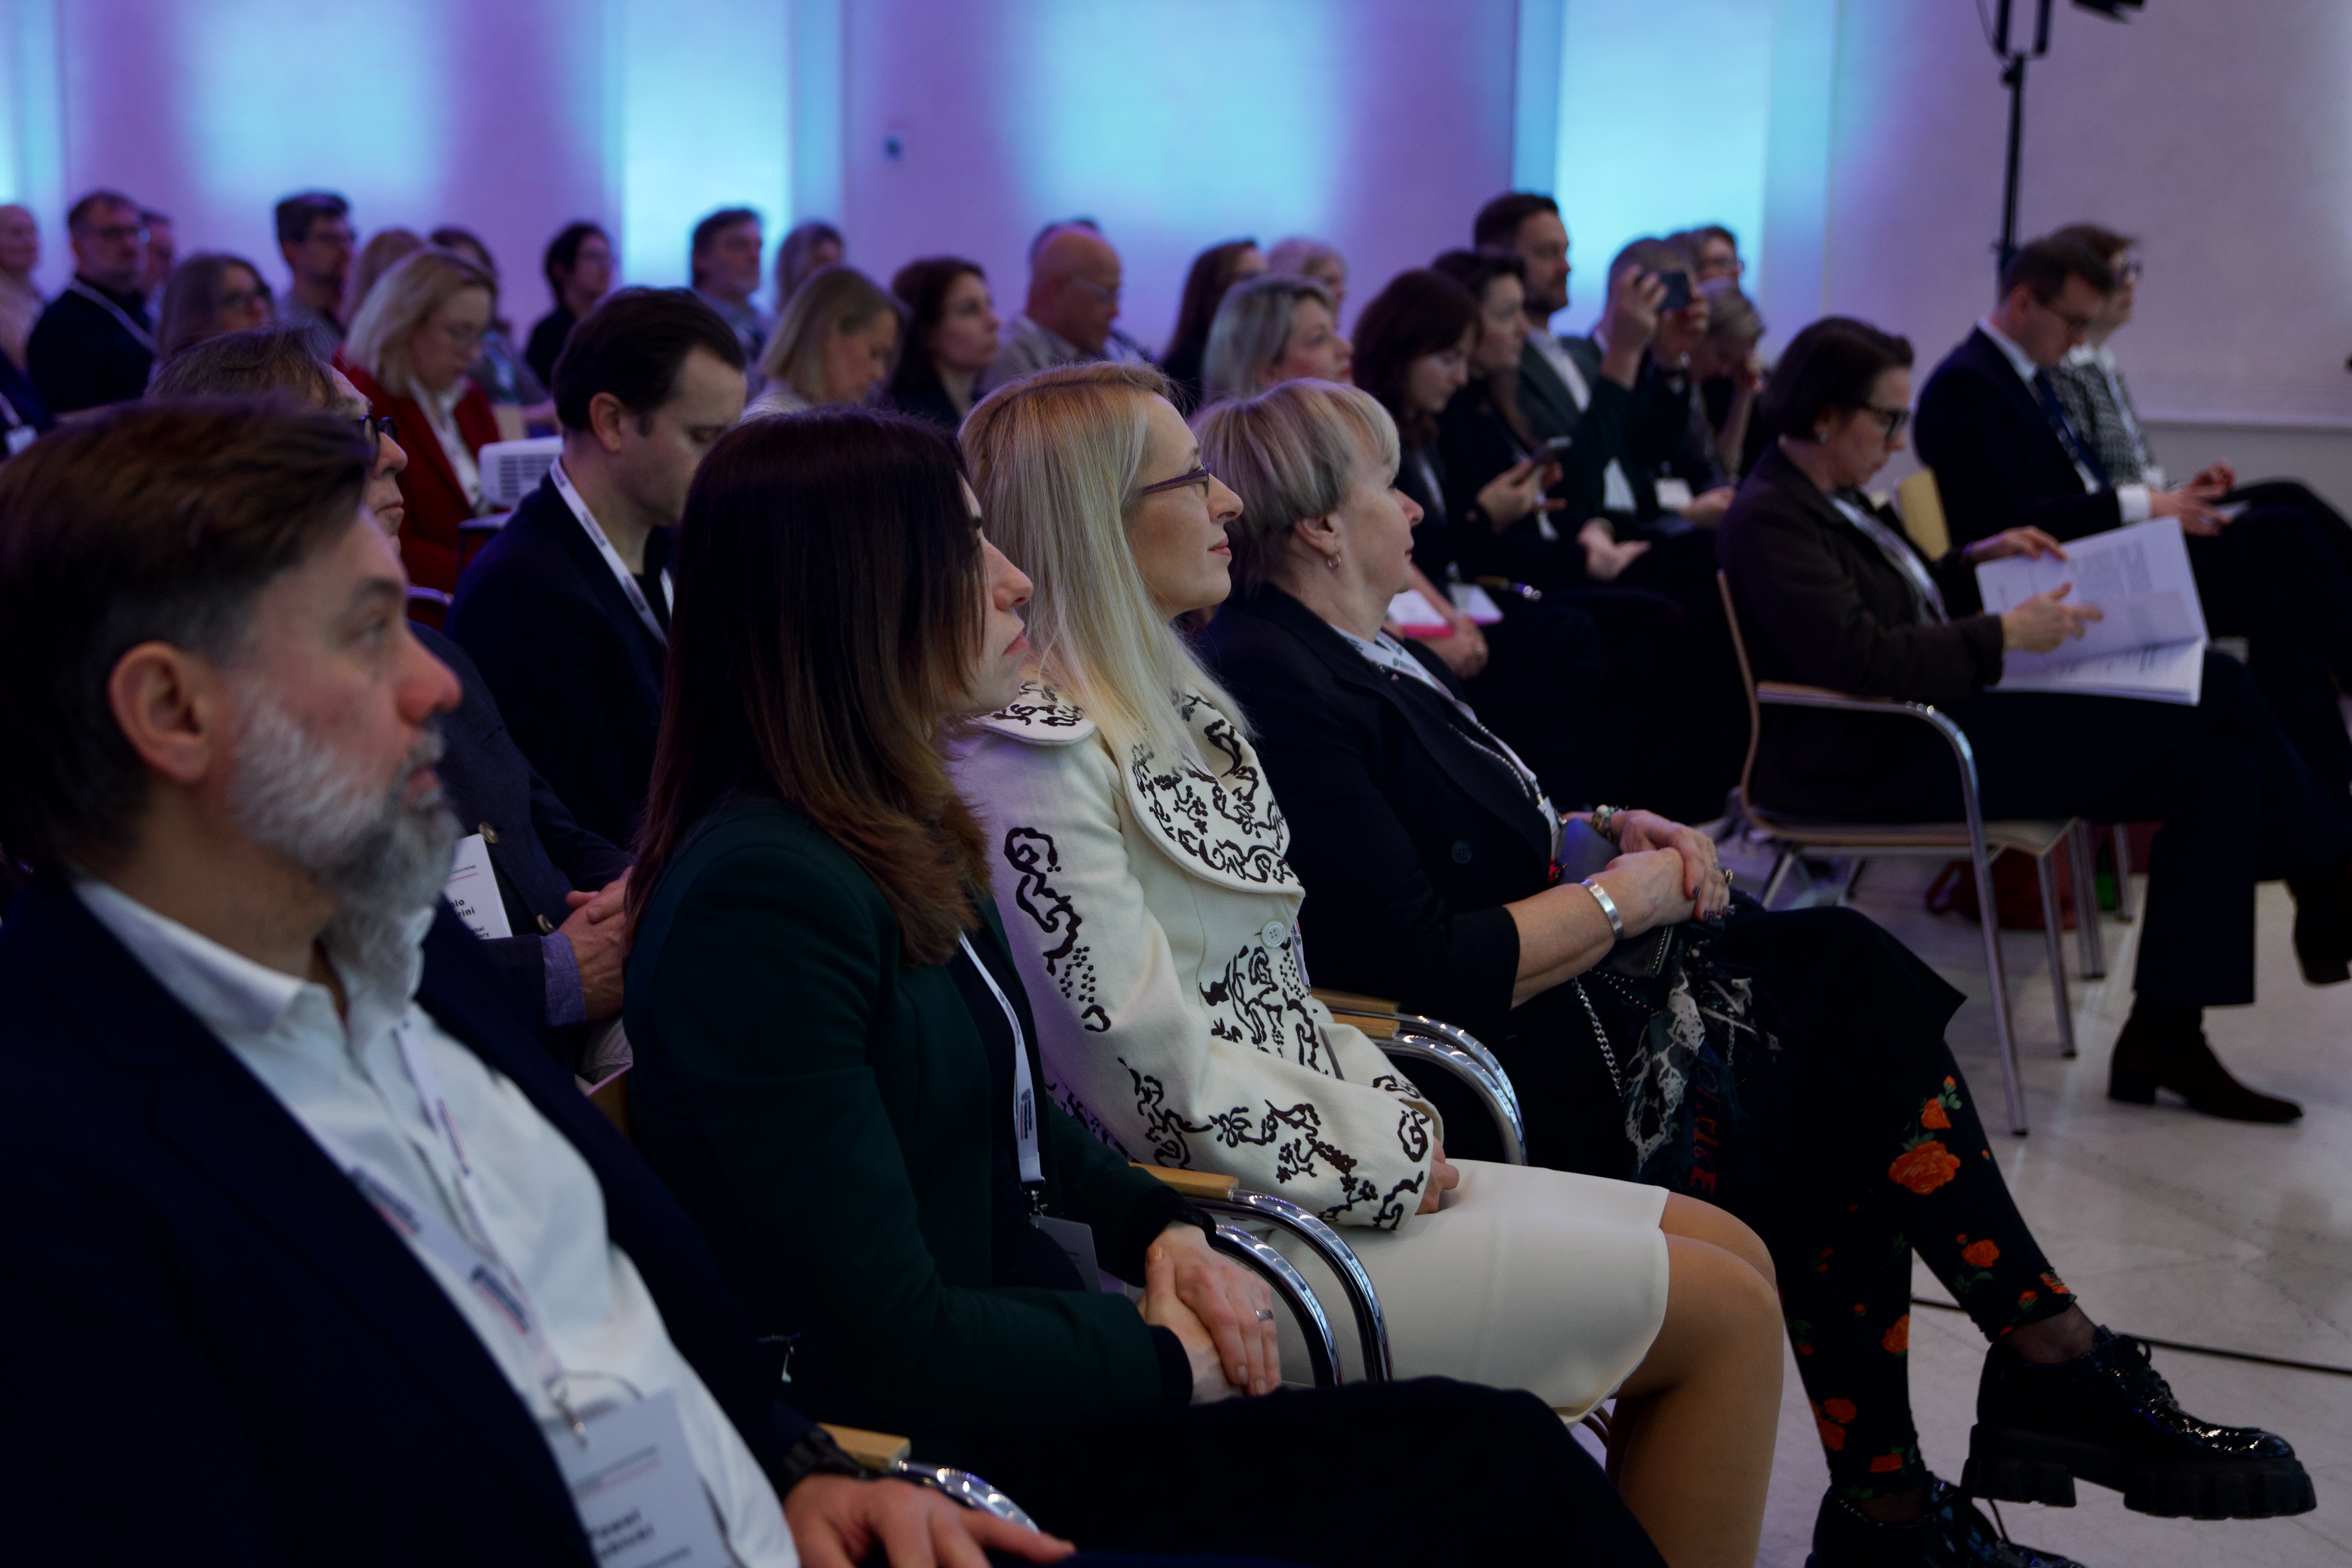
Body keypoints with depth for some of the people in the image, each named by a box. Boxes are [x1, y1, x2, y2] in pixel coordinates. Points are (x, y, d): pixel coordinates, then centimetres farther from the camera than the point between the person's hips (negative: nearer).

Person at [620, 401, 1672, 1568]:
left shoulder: (908, 839, 8)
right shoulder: (762, 893, -21)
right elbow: (886, 1349, -22)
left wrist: (1160, 1229, 3)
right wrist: (1169, 1356, -10)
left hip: (1018, 1365, 9)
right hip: (942, 1469, -9)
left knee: (1502, 1445, -5)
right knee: (1501, 1469, -14)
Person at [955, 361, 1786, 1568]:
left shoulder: (1169, 700, 12)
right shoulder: (1033, 754, -20)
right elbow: (1158, 1079, -22)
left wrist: (1390, 1119, 1)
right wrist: (1384, 1169, -12)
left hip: (1323, 1153, 10)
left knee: (1729, 1252, 9)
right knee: (1728, 1312, -6)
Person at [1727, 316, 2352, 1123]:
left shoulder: (1828, 496, 16)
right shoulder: (1768, 518, -14)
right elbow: (1859, 658, -25)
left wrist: (1973, 560, 12)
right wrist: (2003, 635, -19)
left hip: (1938, 718, 10)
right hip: (1879, 763, -10)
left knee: (2217, 760, -7)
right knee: (2212, 689, -12)